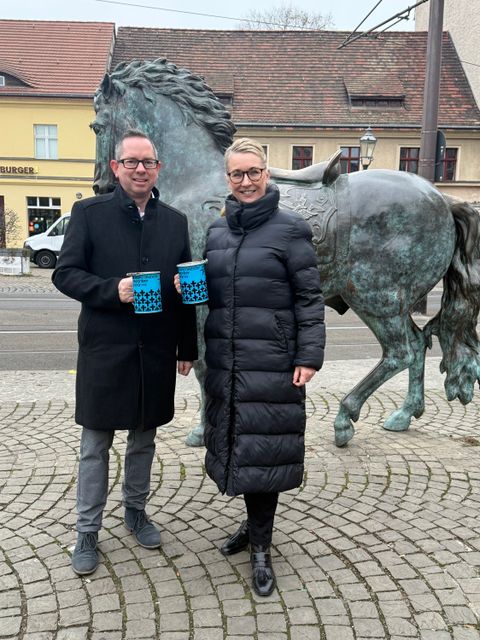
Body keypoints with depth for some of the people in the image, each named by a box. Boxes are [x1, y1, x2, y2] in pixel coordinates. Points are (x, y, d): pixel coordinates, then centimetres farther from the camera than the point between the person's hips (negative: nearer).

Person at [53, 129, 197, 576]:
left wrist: (187, 347, 9)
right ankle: (87, 532, 23)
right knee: (95, 446, 8)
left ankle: (135, 510, 37)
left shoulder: (175, 221, 8)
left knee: (144, 439, 17)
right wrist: (112, 289, -22)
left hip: (156, 353, 3)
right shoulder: (89, 213, -2)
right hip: (104, 351, -3)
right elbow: (65, 274, -6)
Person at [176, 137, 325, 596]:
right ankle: (255, 523, 34)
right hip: (225, 358, 5)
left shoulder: (290, 229, -4)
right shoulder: (216, 230, 12)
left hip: (272, 360, -5)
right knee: (236, 441, 13)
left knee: (263, 446, 1)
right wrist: (187, 285, -4)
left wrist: (309, 356, -12)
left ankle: (259, 546, 17)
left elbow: (309, 297, -6)